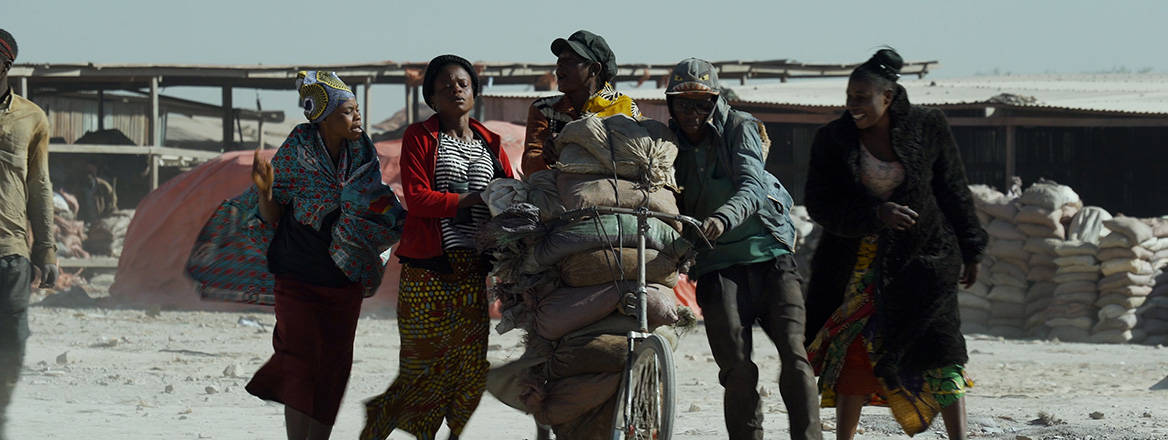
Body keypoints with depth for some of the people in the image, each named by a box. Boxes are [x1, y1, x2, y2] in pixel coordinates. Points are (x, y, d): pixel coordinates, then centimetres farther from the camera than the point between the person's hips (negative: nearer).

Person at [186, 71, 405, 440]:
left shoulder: (362, 154, 1)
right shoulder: (297, 151, -10)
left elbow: (372, 214, 8)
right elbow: (271, 217, -6)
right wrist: (265, 190, -25)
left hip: (345, 281, 4)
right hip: (298, 279, -4)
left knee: (334, 367, 5)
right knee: (302, 365, -7)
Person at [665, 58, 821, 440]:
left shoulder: (739, 128, 2)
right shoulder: (670, 146, 11)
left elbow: (752, 188, -15)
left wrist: (723, 218, -34)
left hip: (770, 254, -2)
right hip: (718, 268, 2)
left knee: (794, 356, -15)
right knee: (737, 370, -10)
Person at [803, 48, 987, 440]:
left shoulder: (926, 127, -5)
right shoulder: (833, 139, -5)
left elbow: (954, 191, 5)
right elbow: (820, 205, -9)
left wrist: (968, 251, 8)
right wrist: (876, 214, -23)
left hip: (920, 256, -2)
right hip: (858, 259, 2)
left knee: (938, 348, -11)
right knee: (854, 349, 5)